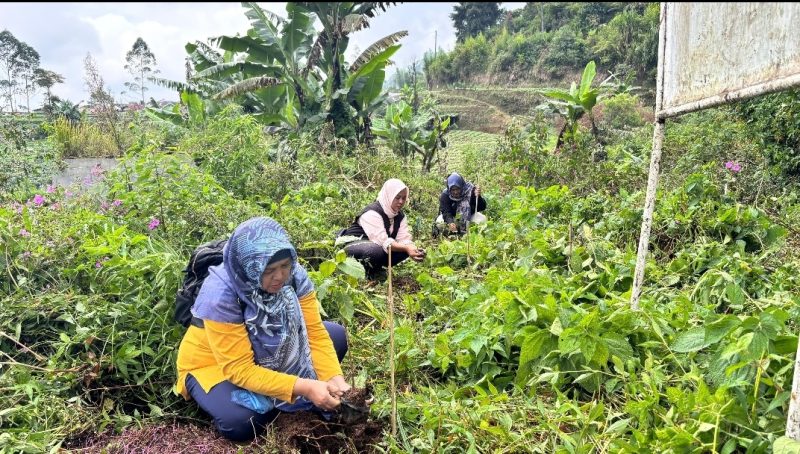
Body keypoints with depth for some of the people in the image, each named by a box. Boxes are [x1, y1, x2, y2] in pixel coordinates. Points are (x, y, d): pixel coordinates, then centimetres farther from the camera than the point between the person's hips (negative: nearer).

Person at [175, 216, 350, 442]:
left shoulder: (293, 275, -20)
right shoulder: (220, 294, -34)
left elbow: (315, 332, -16)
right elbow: (239, 369, -33)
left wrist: (333, 378, -34)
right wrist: (303, 387, -41)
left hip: (267, 355, 5)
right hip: (214, 366, -5)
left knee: (336, 335, -10)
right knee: (240, 422, -34)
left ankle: (279, 401, -5)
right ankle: (282, 402, -2)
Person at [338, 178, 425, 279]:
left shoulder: (400, 216, 0)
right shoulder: (372, 213, -25)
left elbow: (404, 238, -12)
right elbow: (382, 242, -35)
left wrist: (414, 250, -35)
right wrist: (406, 248, -46)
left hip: (376, 247, 8)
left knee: (407, 250, -11)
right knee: (376, 250, -40)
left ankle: (375, 268, 5)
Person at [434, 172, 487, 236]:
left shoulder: (470, 190, -23)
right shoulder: (445, 194, -22)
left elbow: (482, 207, -28)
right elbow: (446, 212, -32)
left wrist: (478, 197, -48)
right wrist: (450, 222, -53)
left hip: (468, 217, 2)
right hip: (451, 218, -1)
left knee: (482, 219, -24)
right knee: (440, 223, -30)